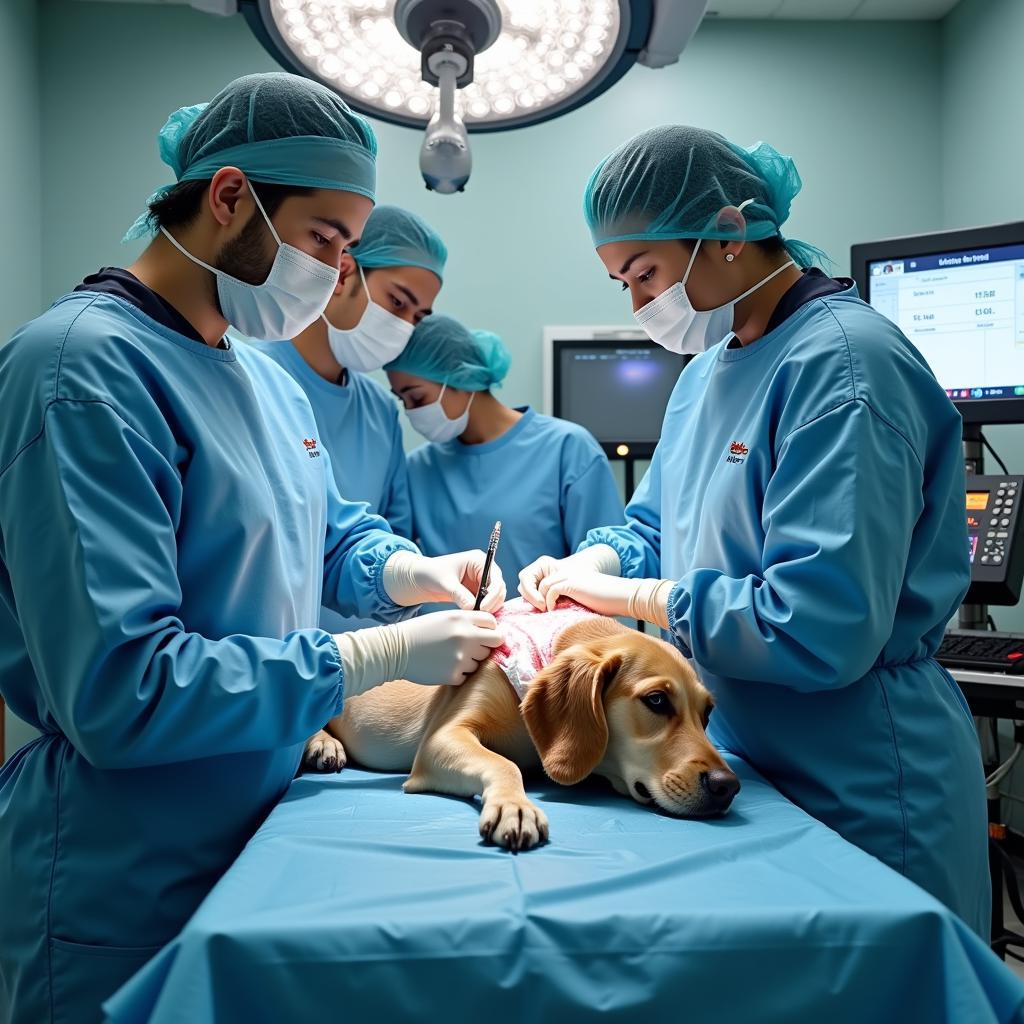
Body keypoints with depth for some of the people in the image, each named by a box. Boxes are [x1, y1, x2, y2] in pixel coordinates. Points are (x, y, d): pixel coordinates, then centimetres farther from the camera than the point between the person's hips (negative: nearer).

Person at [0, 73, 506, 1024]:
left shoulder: (271, 379, 7)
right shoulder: (87, 367, -23)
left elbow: (331, 533, 19)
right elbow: (119, 690, -29)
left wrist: (409, 571, -3)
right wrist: (384, 655, -24)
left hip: (259, 835, 9)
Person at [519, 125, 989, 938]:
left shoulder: (843, 362, -21)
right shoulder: (707, 368, 7)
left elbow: (818, 628, -28)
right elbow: (656, 528, 16)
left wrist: (625, 596, -19)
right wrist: (591, 564, -6)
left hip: (860, 798, -8)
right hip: (736, 761, 8)